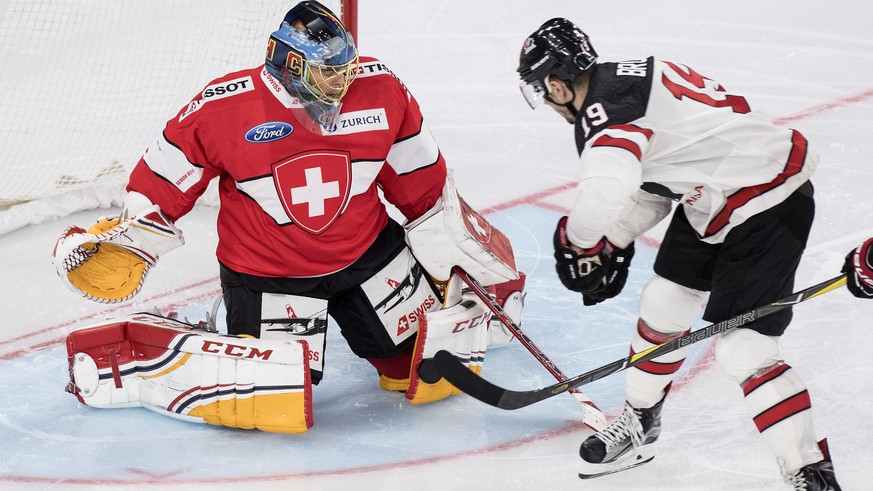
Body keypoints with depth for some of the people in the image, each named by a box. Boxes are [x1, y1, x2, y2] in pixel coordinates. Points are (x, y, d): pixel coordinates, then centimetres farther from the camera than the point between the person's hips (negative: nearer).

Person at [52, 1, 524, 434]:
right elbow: (167, 175, -6)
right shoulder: (224, 107, -20)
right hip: (267, 274, -3)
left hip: (369, 252, 3)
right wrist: (126, 238, -9)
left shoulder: (379, 88, -12)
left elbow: (423, 180, 1)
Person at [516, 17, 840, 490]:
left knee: (742, 350, -12)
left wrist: (574, 240, -18)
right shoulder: (627, 81, 6)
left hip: (768, 206, -11)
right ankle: (639, 423, 39)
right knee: (662, 304, 19)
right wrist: (610, 246, 10)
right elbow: (649, 185, 16)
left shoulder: (606, 111, -24)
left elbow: (602, 195, -40)